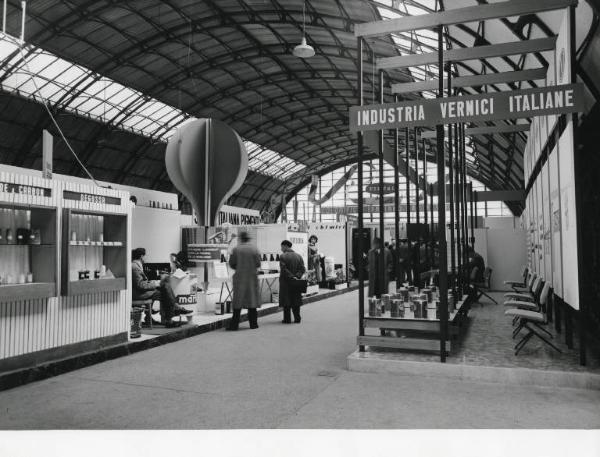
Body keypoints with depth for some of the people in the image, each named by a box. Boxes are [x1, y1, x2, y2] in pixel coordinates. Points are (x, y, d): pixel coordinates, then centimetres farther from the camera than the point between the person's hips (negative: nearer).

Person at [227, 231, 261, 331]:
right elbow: (258, 264, -4)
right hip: (252, 277, 1)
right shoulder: (254, 249, -3)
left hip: (239, 277, 0)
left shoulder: (236, 249, -4)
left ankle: (234, 324, 4)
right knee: (252, 299, 10)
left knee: (238, 301, 4)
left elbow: (231, 263, -2)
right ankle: (253, 323, 13)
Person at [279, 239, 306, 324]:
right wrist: (297, 276, -8)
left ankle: (287, 319, 5)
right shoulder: (299, 256, 6)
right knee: (296, 300, 11)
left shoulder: (283, 256, -9)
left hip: (285, 282, -4)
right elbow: (302, 269, 0)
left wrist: (291, 276, -13)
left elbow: (284, 269, -16)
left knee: (286, 301, 3)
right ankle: (297, 318, 12)